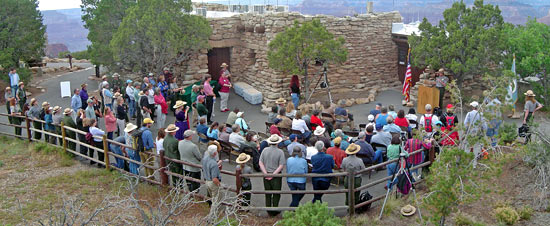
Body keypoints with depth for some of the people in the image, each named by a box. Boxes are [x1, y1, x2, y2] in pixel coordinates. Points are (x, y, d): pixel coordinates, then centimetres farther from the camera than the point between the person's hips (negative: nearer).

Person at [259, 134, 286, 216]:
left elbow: (260, 163, -5)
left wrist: (266, 174, -8)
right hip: (276, 176, -3)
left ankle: (268, 210, 23)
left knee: (267, 194, 15)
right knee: (276, 194, 11)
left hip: (266, 175, 3)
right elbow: (281, 166, -17)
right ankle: (275, 210, 16)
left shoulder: (265, 150, -3)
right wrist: (273, 174, -14)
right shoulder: (280, 152, -13)